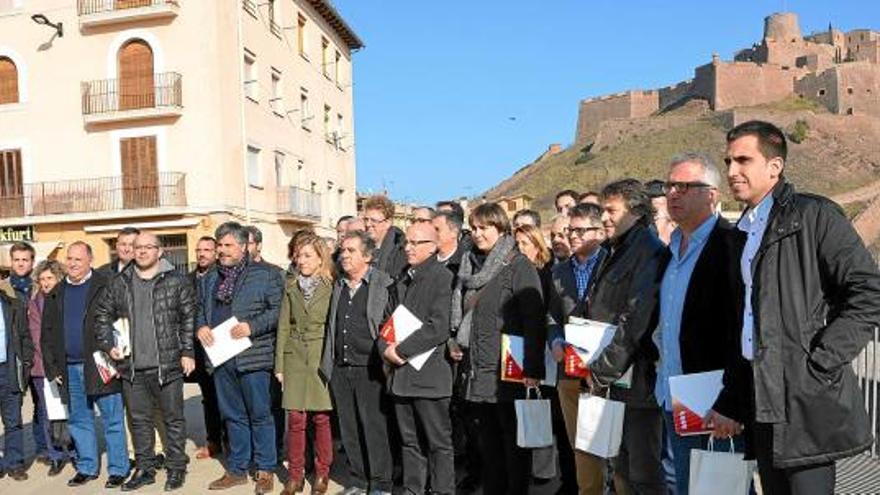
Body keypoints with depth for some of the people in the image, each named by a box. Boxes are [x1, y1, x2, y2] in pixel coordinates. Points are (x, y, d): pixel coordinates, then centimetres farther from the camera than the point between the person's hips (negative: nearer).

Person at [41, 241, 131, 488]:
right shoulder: (56, 294, 12)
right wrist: (52, 367, 8)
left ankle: (118, 469, 10)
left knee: (112, 420, 1)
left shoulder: (106, 286, -5)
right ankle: (86, 468, 27)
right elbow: (47, 333, 15)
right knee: (79, 421, 15)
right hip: (70, 368, 6)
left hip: (101, 366, -5)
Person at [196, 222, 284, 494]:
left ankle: (265, 470, 16)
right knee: (233, 416, 14)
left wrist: (252, 327, -18)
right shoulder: (209, 279, 17)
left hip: (252, 356, -5)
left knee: (260, 415, 3)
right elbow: (201, 310, 24)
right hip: (220, 356, 6)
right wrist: (201, 326, 3)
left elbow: (277, 309, -8)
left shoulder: (265, 274, -4)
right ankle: (236, 469, 26)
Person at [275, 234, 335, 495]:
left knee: (322, 417, 2)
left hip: (322, 358, -3)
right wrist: (279, 364, 5)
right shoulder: (291, 287, 9)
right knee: (295, 418, 2)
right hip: (295, 357, 3)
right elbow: (283, 326, 9)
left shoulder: (331, 286, -1)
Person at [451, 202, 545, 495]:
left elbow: (534, 321, -13)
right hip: (478, 372, 6)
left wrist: (533, 369, -17)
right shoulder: (471, 265, 14)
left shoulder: (518, 266, -7)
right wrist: (457, 344, 12)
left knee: (514, 441, 4)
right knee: (488, 442, 15)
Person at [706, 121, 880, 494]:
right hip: (761, 403, 7)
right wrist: (730, 403, 13)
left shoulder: (814, 215, -5)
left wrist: (819, 365, -15)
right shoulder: (742, 232, 15)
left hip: (805, 403, -6)